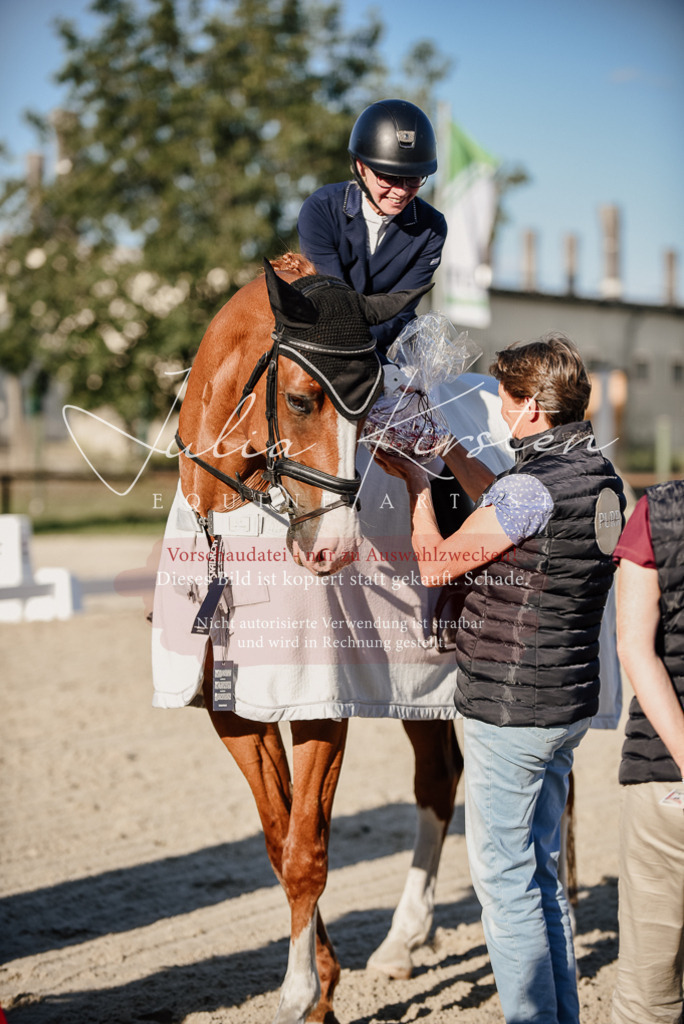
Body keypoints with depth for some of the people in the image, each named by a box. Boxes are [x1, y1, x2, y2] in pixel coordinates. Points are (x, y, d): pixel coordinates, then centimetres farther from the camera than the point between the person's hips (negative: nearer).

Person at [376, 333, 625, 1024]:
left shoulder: (531, 486, -22)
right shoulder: (597, 474, 6)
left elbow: (434, 565, -11)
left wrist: (417, 482, 3)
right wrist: (447, 451, 25)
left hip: (510, 711, -9)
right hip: (569, 704, 9)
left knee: (503, 877, 2)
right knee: (540, 871, 18)